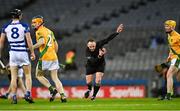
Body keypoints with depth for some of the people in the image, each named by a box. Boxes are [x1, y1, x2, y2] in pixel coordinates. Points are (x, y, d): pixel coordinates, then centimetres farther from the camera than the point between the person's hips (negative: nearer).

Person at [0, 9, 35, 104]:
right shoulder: (24, 26, -6)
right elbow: (29, 41, -8)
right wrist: (32, 52, 1)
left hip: (13, 53, 2)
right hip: (23, 52, -2)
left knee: (13, 77, 6)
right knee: (28, 75, 9)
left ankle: (14, 97, 3)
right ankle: (28, 94, -6)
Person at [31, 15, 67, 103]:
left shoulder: (39, 32, -5)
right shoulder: (49, 31, 19)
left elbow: (42, 42, -23)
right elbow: (56, 45, 21)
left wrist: (31, 48, -15)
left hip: (45, 57, -7)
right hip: (53, 57, 7)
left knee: (39, 75, 11)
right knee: (55, 78, 8)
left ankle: (52, 89, -4)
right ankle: (63, 96, -5)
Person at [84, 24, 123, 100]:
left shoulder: (99, 44, -26)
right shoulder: (87, 51, -31)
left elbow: (108, 39, -24)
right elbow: (93, 61, -41)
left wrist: (117, 32, -31)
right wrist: (99, 56, -54)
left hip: (100, 65, 0)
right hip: (90, 66, 0)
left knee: (98, 80, -14)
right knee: (88, 82, 0)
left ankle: (94, 95, 6)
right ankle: (89, 90, 37)